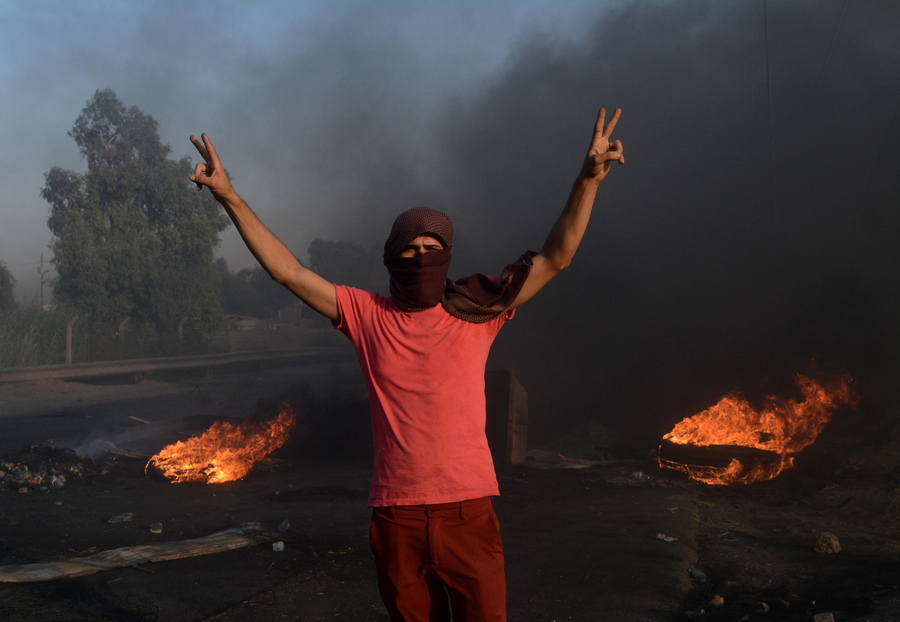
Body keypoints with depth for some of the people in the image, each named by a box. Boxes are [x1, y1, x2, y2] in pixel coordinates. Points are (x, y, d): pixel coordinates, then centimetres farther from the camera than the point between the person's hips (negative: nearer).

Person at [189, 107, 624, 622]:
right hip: (396, 515, 1)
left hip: (468, 510, -1)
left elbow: (555, 258, -2)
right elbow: (287, 270, 2)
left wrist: (589, 179, -12)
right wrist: (229, 196, -2)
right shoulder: (367, 314, 3)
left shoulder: (475, 313, 1)